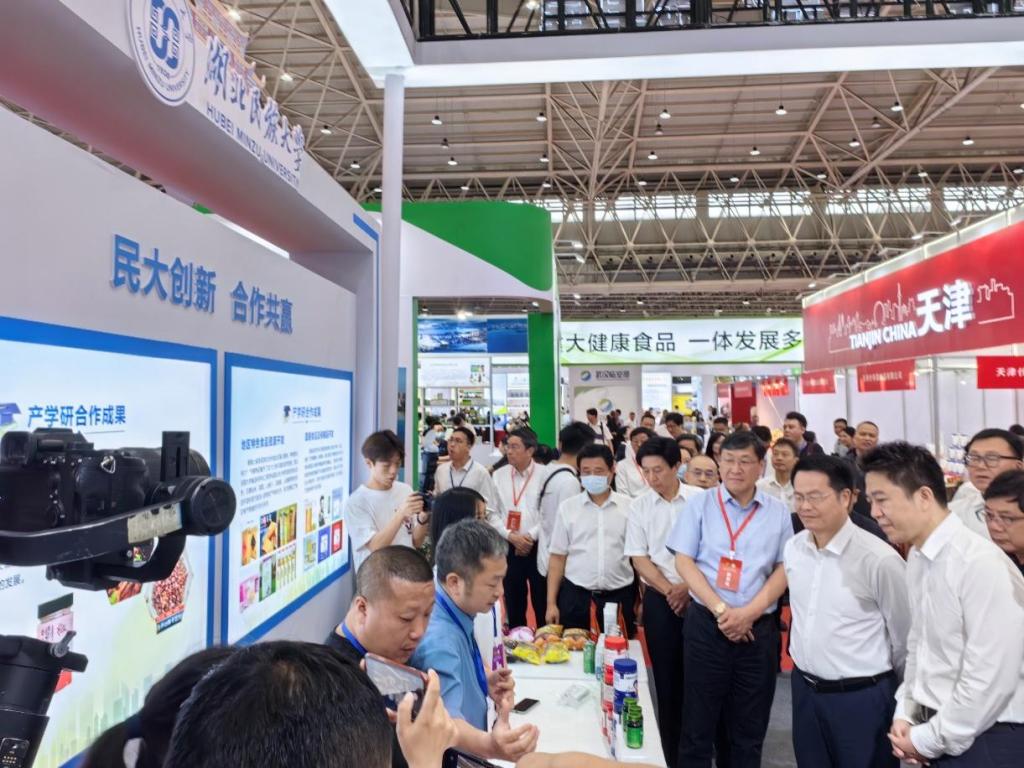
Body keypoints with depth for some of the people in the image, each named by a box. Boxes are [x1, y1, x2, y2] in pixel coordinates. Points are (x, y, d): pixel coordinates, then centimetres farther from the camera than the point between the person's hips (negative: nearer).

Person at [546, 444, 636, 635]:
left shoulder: (630, 507, -1)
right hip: (576, 596, 0)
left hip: (619, 597, 0)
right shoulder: (567, 508, 0)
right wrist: (551, 603, 1)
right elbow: (558, 557, 4)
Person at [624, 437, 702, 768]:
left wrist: (688, 587, -9)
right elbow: (639, 558, -1)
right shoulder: (639, 506, 0)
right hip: (661, 599, 1)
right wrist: (669, 590, -10)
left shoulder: (700, 499, -4)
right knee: (667, 678, 8)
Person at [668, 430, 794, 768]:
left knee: (750, 728, 14)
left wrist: (750, 612, -11)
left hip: (759, 628, 2)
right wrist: (720, 609, -13)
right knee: (698, 724, 7)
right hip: (706, 623, -1)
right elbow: (683, 561, -4)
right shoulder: (701, 504, 0)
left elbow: (784, 568, 2)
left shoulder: (778, 511, 4)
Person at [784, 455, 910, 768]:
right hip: (803, 689, 6)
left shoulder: (879, 559, -20)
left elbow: (905, 637, -7)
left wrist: (893, 690, 5)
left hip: (861, 697, -5)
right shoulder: (792, 548, -2)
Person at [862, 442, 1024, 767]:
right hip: (936, 731, 7)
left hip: (986, 740, -7)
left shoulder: (981, 563, -23)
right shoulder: (916, 558, 3)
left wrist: (928, 739, -14)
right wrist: (905, 713, 4)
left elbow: (992, 679, -23)